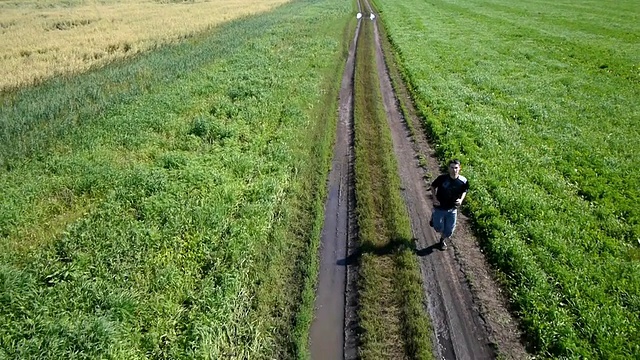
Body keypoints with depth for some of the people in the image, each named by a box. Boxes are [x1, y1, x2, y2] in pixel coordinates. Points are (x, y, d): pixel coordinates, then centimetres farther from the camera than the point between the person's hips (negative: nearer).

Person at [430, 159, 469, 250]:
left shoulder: (463, 181, -16)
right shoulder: (442, 178, -22)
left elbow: (464, 191, 6)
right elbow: (433, 186, -4)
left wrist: (461, 199, -12)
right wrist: (434, 198, -15)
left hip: (452, 209, 2)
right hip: (439, 208, -2)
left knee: (449, 231, 14)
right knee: (438, 228, 10)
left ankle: (443, 240, 47)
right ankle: (434, 217, 44)